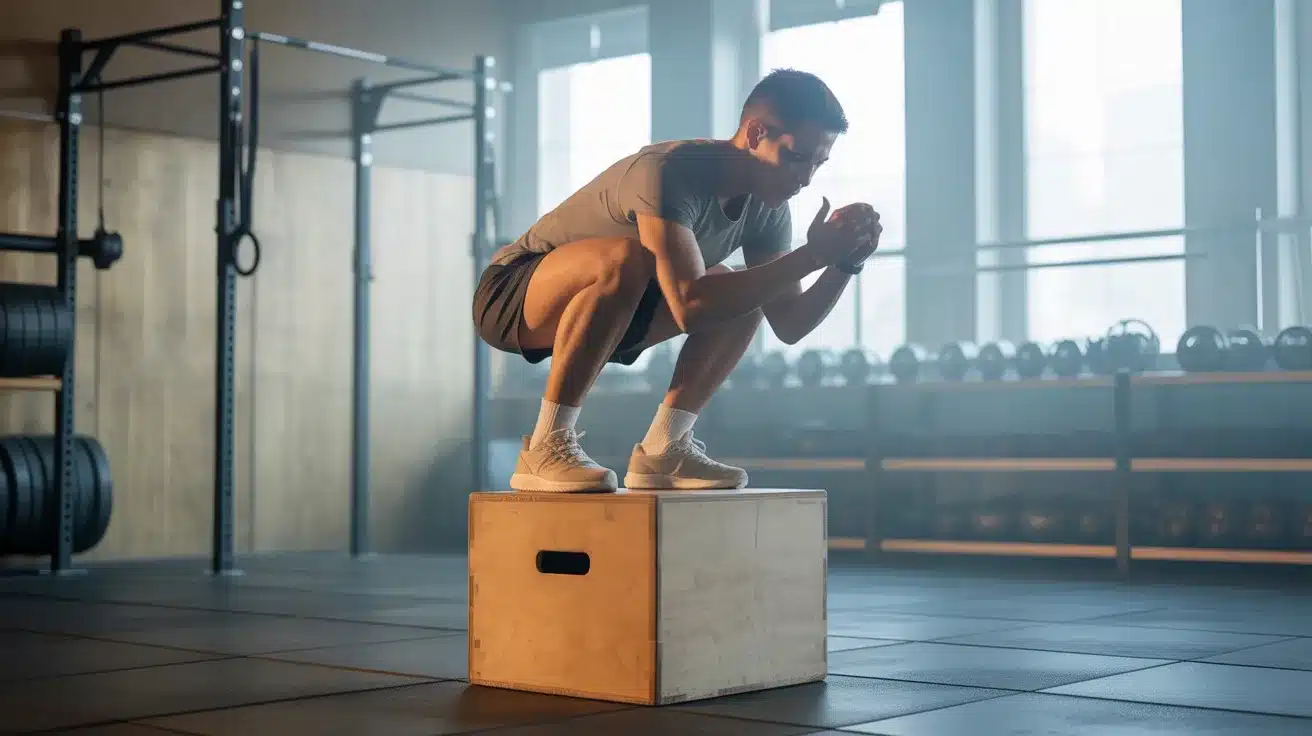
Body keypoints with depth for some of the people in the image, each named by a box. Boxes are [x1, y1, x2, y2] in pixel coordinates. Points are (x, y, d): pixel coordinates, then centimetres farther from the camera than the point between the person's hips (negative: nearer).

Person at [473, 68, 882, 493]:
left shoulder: (765, 207, -6)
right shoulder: (669, 174, -31)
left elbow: (789, 325, -3)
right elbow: (690, 306, -41)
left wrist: (845, 263, -20)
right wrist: (813, 256, -38)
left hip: (596, 314, 8)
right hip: (509, 297, -8)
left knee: (739, 294, -6)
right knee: (624, 258, -37)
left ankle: (661, 451, -6)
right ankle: (547, 448, -26)